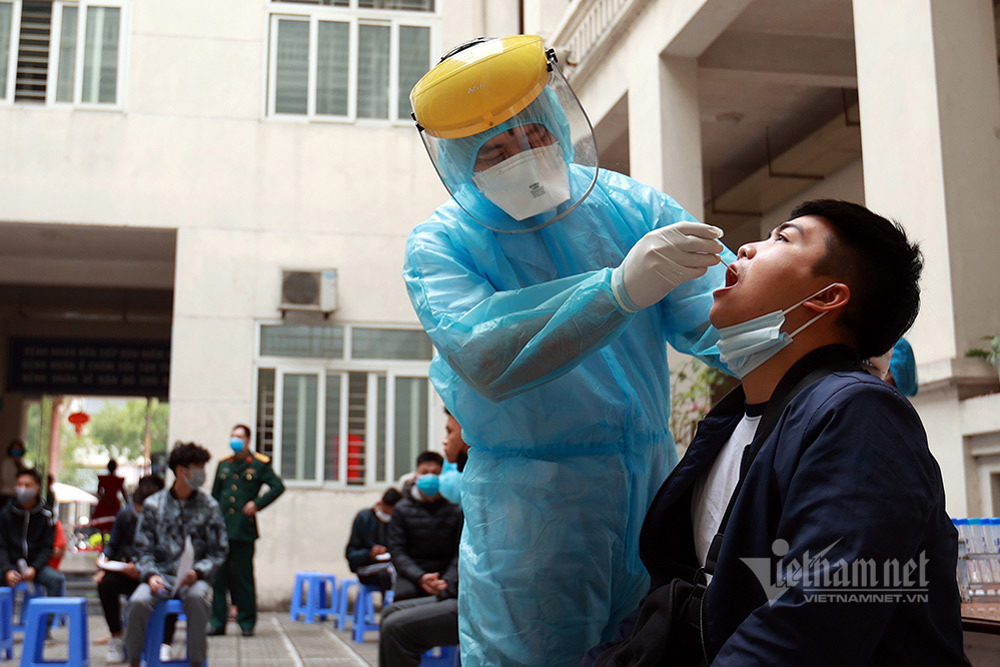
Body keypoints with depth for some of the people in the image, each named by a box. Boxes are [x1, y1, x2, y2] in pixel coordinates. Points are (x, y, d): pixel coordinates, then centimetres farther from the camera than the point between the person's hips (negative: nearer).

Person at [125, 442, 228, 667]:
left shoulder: (209, 506, 7)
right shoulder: (153, 504, 7)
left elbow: (219, 551, 7)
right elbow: (143, 549, 9)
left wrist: (197, 572, -11)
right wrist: (151, 575, -10)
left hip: (194, 578, -1)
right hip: (161, 575, 1)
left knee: (196, 597, -36)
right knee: (138, 601, -30)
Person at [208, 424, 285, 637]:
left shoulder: (259, 464, 2)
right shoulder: (223, 465, 14)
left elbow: (278, 486, 2)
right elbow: (214, 495, 19)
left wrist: (257, 503, -7)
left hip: (244, 530, -4)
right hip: (221, 529, 4)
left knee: (243, 577, 0)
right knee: (219, 576, 4)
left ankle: (247, 623, 8)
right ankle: (218, 623, 10)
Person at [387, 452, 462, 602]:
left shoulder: (455, 509, 6)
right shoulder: (402, 509, 10)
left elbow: (460, 553, 1)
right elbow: (396, 551, 3)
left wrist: (447, 581, -16)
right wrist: (420, 578, -14)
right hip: (411, 577, 1)